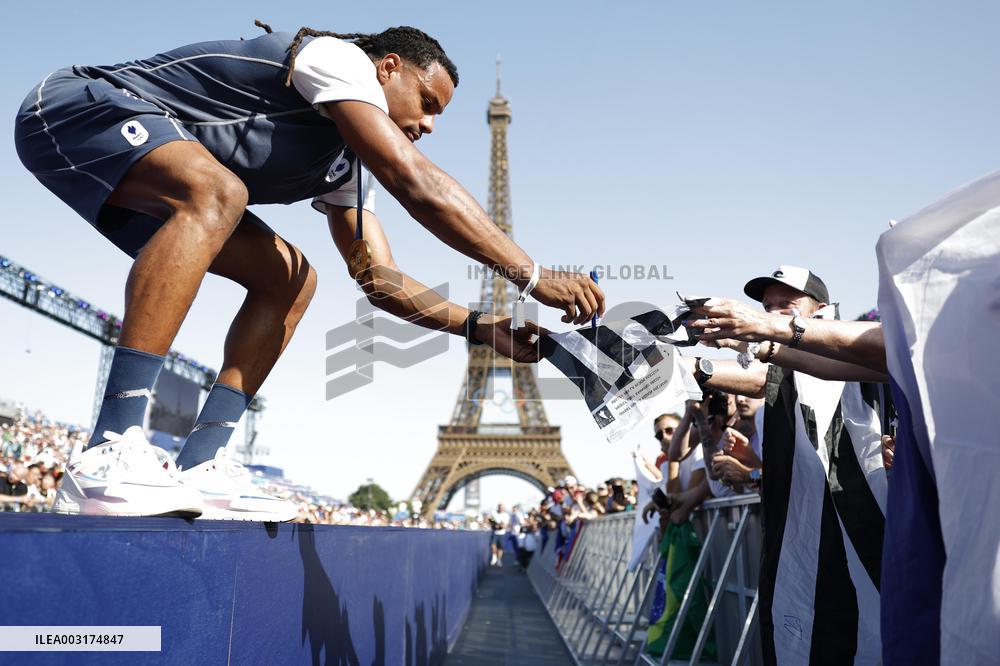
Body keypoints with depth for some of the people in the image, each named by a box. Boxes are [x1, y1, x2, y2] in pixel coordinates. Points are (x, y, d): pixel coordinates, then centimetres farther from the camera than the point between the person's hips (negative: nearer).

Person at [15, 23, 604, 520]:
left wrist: (478, 326, -6)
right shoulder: (340, 59, -15)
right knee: (216, 192, -38)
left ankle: (201, 467, -10)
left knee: (289, 280, -2)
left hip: (148, 182, 10)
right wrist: (533, 275, -27)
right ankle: (107, 456, -41)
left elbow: (379, 277, 7)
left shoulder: (342, 165, 12)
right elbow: (420, 187, -29)